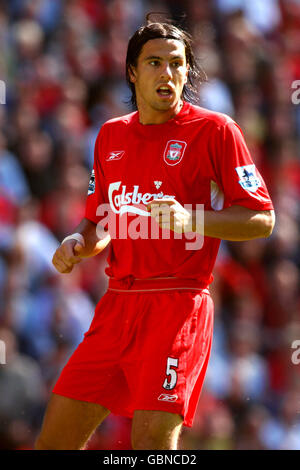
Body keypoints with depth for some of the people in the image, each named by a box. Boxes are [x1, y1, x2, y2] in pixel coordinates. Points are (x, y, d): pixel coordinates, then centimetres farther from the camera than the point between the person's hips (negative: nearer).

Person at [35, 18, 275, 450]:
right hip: (117, 301, 6)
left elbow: (262, 219, -4)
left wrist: (191, 220, -18)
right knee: (54, 439, 2)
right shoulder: (111, 135, 17)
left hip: (178, 305, -6)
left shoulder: (214, 130, -2)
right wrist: (79, 242, 3)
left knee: (151, 442, -19)